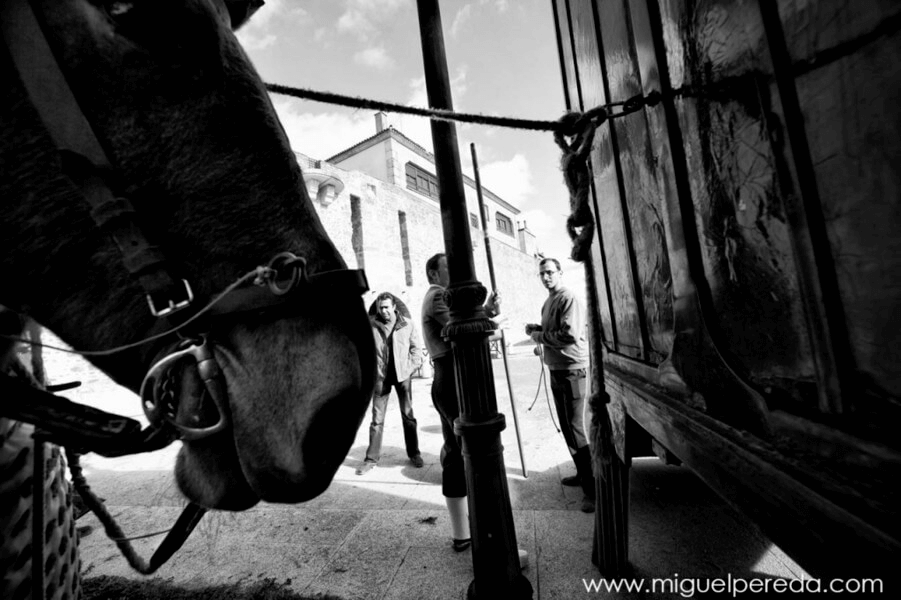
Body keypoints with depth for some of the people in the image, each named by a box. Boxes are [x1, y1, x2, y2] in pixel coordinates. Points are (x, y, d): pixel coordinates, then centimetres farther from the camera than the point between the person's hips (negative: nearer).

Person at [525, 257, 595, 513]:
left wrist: (539, 335, -16)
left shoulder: (568, 299, -14)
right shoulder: (548, 302, 13)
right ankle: (582, 474, 32)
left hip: (572, 370, -9)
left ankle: (592, 489, 3)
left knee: (575, 428, -7)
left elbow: (570, 335, -25)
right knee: (566, 426, 17)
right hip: (556, 371, 9)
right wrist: (536, 329, 3)